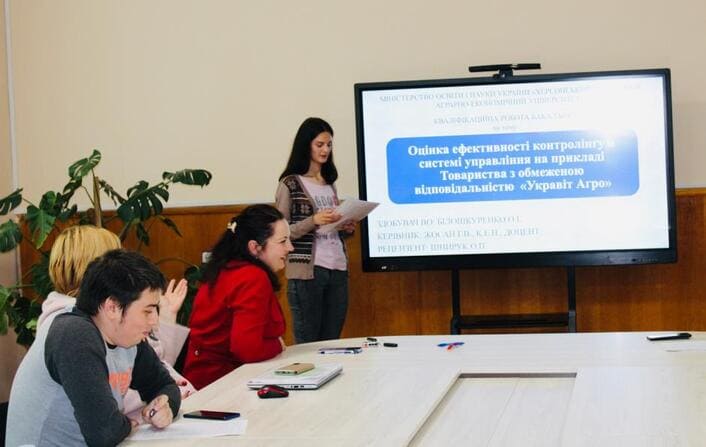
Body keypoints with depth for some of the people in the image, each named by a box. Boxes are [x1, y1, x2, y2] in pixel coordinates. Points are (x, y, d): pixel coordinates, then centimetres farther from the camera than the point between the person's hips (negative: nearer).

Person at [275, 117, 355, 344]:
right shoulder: (290, 184, -3)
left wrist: (346, 228, 3)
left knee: (332, 341, 6)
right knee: (307, 343, -1)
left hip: (338, 269, 6)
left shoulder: (329, 183, 16)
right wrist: (313, 221, -21)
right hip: (307, 271, -6)